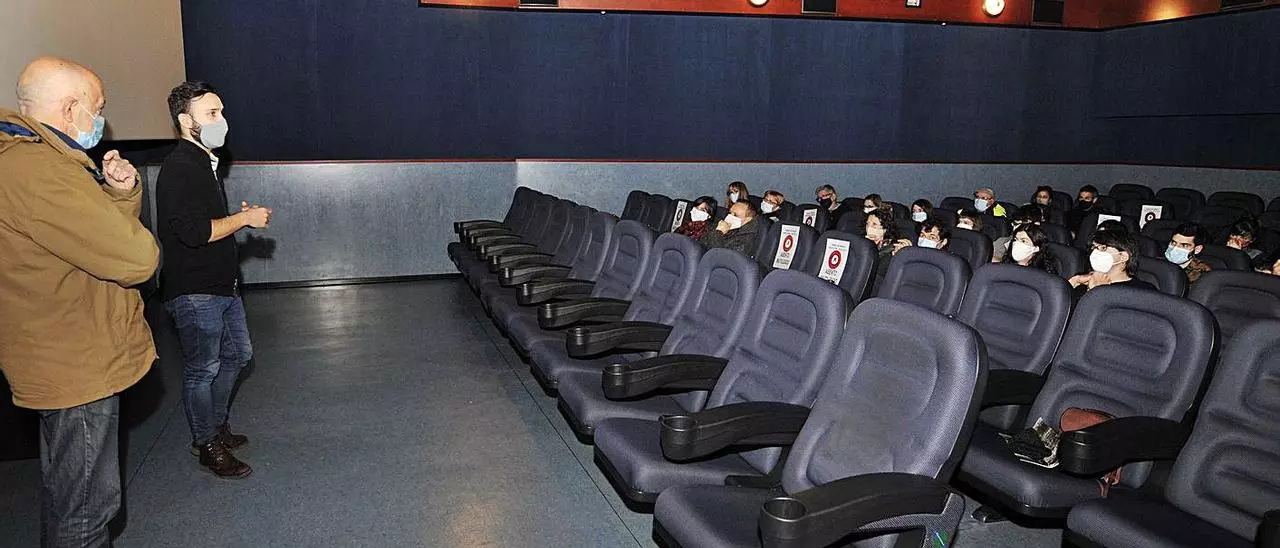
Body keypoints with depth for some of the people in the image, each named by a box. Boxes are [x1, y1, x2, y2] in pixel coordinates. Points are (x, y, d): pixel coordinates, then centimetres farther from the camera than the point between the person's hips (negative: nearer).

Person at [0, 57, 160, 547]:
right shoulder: (39, 171, -25)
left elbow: (111, 228, 15)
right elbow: (137, 257, -27)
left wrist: (121, 193, -6)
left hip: (68, 356, 11)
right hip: (77, 366, -11)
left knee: (67, 488, 26)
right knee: (85, 505, 2)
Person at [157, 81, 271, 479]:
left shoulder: (204, 163, 13)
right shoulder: (178, 170, -19)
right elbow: (194, 232, -28)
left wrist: (242, 217, 5)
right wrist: (245, 218, -17)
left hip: (222, 284, 10)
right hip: (194, 291, -10)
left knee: (237, 355, 20)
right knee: (203, 368, 3)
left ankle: (217, 425, 36)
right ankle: (207, 446, 18)